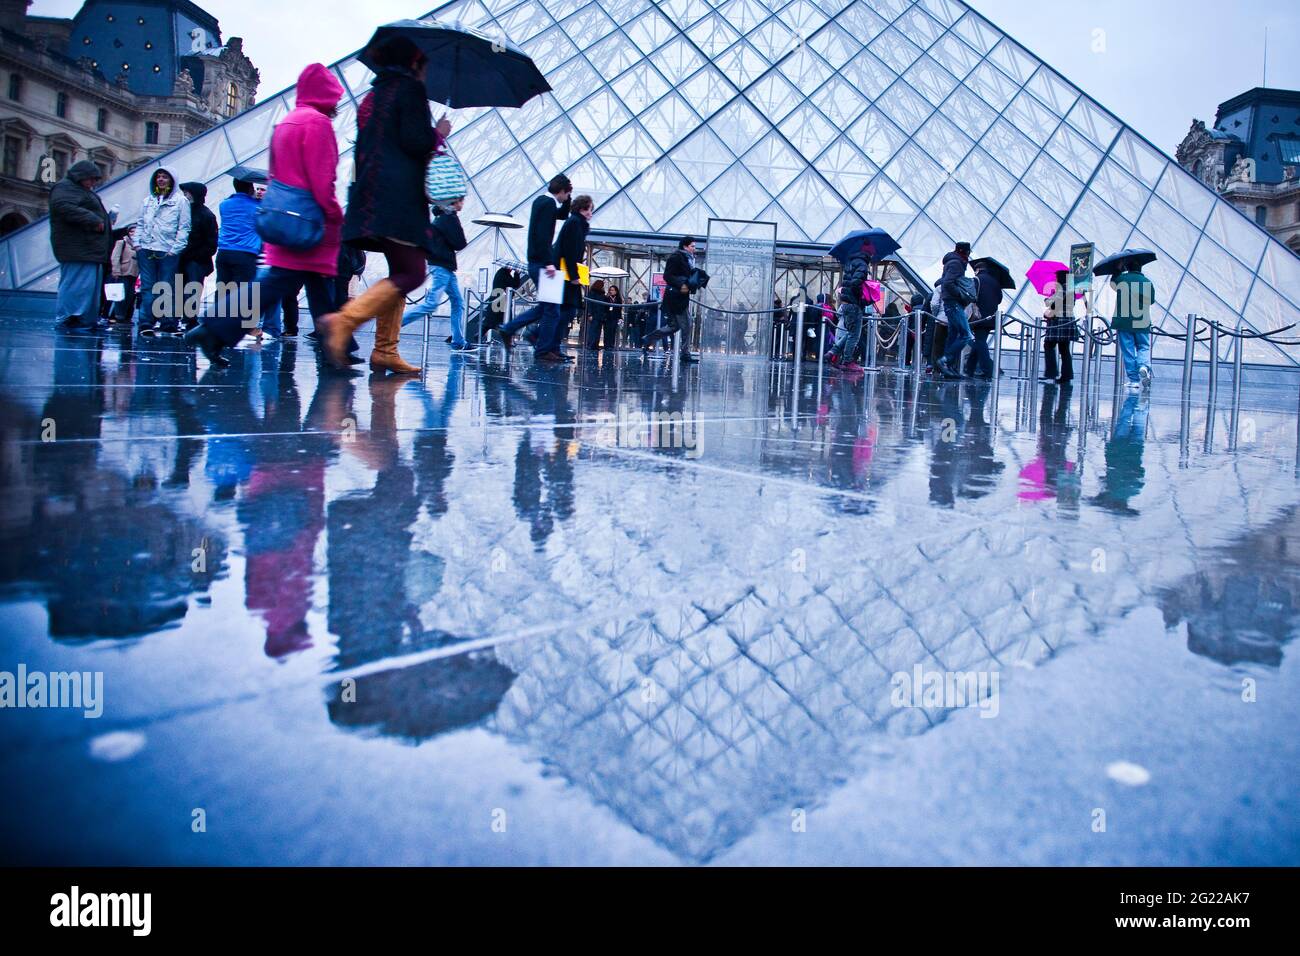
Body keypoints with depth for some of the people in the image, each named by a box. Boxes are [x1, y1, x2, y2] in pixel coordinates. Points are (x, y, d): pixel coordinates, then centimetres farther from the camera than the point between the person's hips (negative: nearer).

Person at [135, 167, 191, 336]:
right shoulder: (148, 200, 16)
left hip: (168, 252, -4)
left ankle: (169, 324, 4)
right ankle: (146, 323, 0)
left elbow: (184, 228, -3)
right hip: (146, 250, 4)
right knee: (147, 288, 0)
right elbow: (140, 224, 18)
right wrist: (137, 243, 6)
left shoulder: (180, 200, 1)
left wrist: (175, 249, -10)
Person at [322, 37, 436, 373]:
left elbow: (362, 149, 23)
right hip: (400, 194, -9)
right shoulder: (410, 89, -2)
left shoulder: (372, 96, 24)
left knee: (399, 272, 11)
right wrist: (438, 134, 5)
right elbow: (416, 142, -13)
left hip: (372, 194, 9)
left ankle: (385, 350, 4)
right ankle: (344, 321, -28)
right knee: (412, 273, -14)